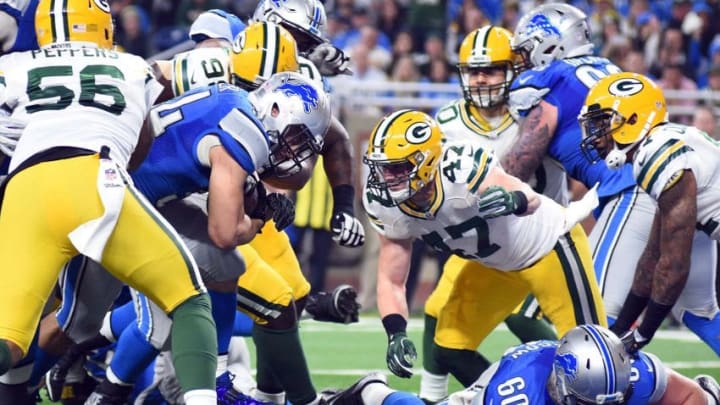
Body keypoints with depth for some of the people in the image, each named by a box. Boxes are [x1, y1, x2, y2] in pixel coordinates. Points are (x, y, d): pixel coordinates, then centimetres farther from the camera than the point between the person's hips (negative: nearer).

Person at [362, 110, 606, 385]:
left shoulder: (459, 169, -39)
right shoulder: (388, 208, -18)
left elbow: (532, 199, -42)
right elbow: (391, 281, -11)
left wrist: (513, 200, -65)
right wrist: (396, 334, -28)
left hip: (547, 245, -6)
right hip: (493, 264, 6)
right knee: (451, 349, 0)